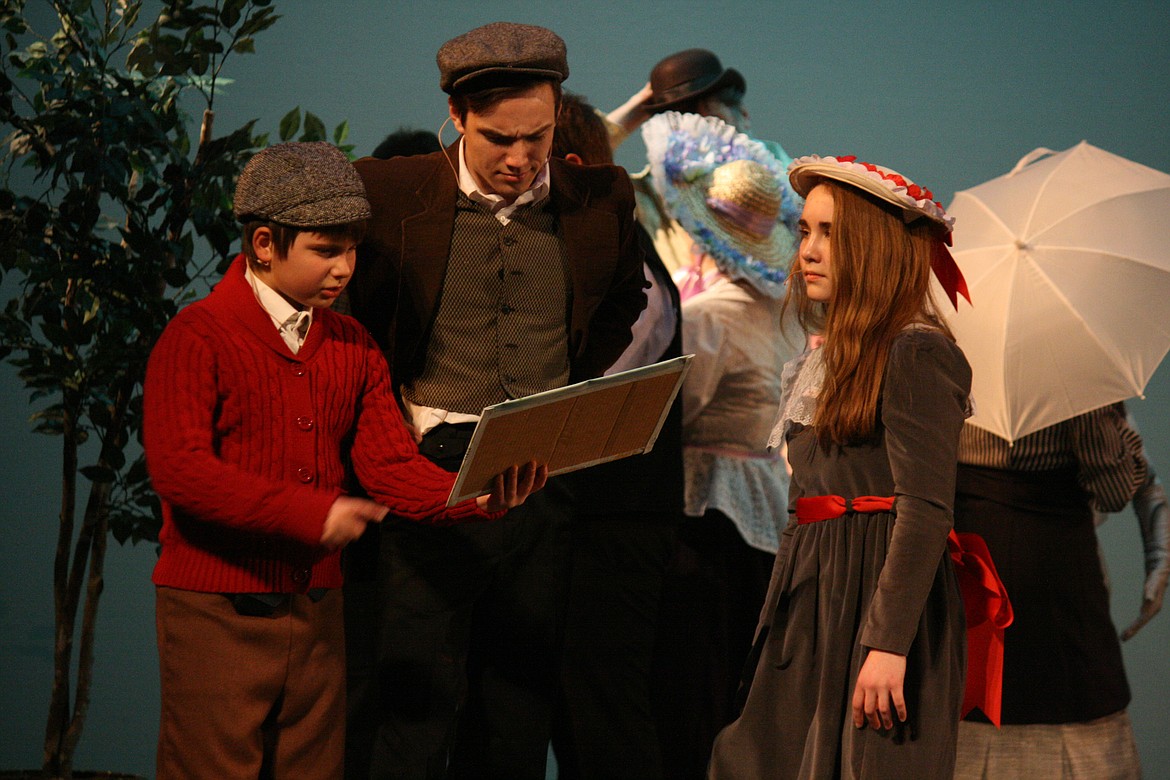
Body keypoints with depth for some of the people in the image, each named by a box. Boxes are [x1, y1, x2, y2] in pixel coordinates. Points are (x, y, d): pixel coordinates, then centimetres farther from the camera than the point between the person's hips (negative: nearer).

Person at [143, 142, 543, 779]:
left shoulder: (352, 348, 11)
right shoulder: (197, 338, -8)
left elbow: (389, 464, 5)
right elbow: (179, 469, -18)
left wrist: (477, 496, -16)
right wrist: (312, 513, -25)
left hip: (317, 609, 6)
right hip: (216, 611, -6)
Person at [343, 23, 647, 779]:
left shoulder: (600, 200, 4)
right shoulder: (391, 195, -5)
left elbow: (624, 303, 22)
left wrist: (582, 397, 10)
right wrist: (397, 409, 0)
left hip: (546, 483, 3)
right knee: (419, 713, -5)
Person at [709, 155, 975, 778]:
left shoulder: (915, 354, -11)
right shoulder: (828, 355, 16)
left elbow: (926, 509, -18)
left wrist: (888, 643, -24)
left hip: (879, 592, -8)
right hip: (816, 600, 9)